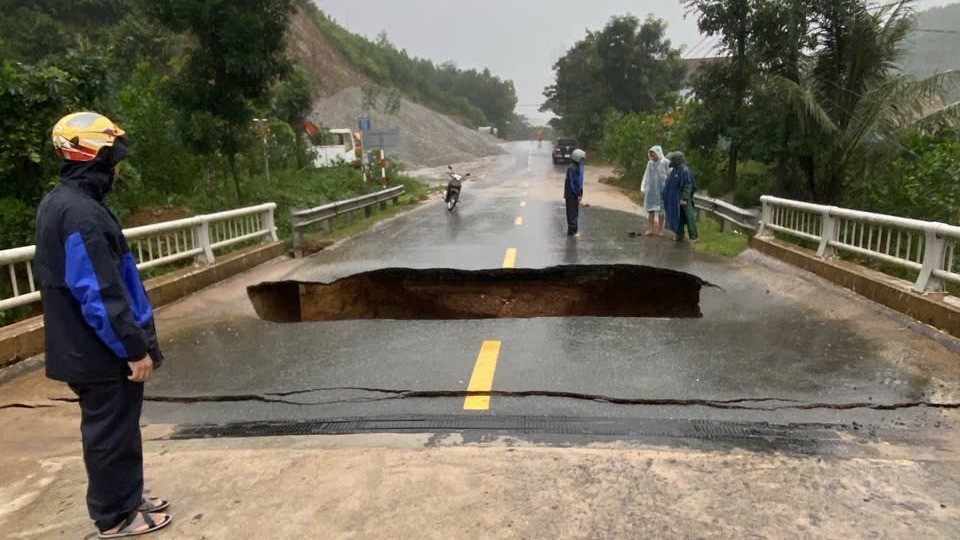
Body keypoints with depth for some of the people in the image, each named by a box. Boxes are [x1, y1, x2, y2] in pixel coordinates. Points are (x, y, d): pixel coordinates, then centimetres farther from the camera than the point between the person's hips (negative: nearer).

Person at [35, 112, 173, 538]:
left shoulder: (59, 203, 11)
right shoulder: (81, 213, -23)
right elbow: (99, 294, -26)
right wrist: (134, 348, -20)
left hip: (86, 347, 10)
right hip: (102, 351, -10)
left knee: (113, 428, 20)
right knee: (112, 432, 4)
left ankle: (126, 498, 34)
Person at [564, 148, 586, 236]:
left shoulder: (579, 166, 10)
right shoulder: (572, 168, -20)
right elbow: (572, 183, -22)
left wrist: (580, 194, 15)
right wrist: (578, 194, -19)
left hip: (576, 194, 10)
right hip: (572, 195, -10)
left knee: (575, 212, 16)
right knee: (572, 213, -2)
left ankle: (574, 230, 26)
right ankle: (572, 231, 5)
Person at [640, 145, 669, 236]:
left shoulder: (666, 163, -7)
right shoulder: (650, 163, 6)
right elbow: (646, 176, 10)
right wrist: (643, 188, 6)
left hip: (661, 189, -4)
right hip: (651, 190, 4)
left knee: (660, 210, 4)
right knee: (651, 209, 2)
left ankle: (660, 229, 12)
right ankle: (651, 229, 5)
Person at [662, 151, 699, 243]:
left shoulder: (684, 170, -18)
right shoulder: (675, 170, 9)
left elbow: (688, 185, -20)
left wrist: (684, 198, -24)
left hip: (684, 197, -9)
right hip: (676, 197, 9)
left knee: (689, 216, -4)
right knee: (678, 217, 11)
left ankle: (694, 236, 1)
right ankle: (680, 235, 19)